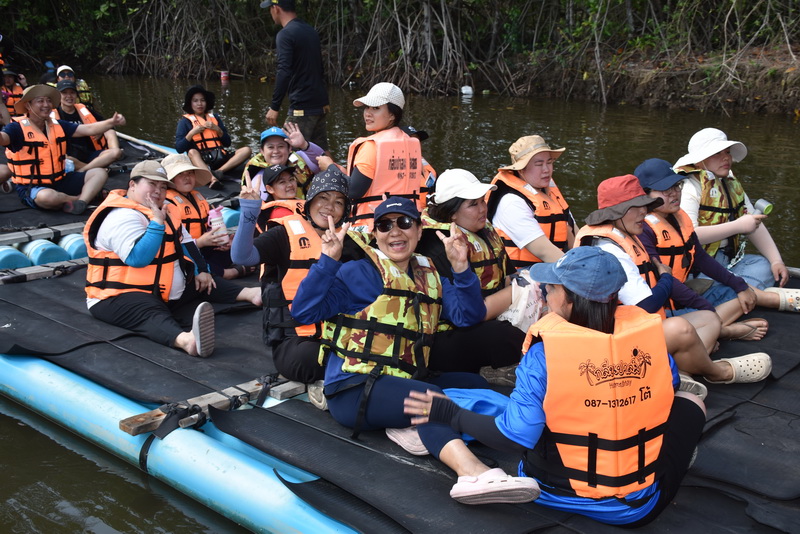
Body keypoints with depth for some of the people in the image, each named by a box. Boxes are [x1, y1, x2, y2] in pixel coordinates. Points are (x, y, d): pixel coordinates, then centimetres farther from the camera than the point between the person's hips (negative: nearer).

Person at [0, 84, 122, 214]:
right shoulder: (18, 128, -11)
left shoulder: (59, 126, 8)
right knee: (47, 197, -41)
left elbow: (89, 129, 3)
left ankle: (81, 202, -29)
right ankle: (90, 193, -15)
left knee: (100, 173, -3)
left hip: (60, 181, 7)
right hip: (31, 187, -6)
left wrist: (112, 122, -13)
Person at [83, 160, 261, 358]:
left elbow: (185, 243, 21)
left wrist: (201, 271, 9)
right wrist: (157, 223, -28)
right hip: (121, 297, -11)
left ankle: (250, 294, -11)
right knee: (155, 316, -39)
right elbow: (137, 259, -29)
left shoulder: (165, 210, 13)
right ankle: (186, 340, -70)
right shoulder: (122, 217, -17)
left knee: (205, 283, 9)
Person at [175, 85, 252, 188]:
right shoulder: (185, 121, 10)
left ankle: (219, 171, -36)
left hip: (220, 157, 4)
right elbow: (179, 148, 1)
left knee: (246, 150, -17)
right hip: (201, 160, -3)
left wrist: (217, 129, -1)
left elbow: (227, 143, 15)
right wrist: (191, 133, -10)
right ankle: (213, 179, -58)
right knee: (192, 152, -36)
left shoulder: (215, 118, 20)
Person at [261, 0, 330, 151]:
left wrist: (274, 107, -19)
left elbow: (284, 73, -21)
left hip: (301, 107, -9)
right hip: (320, 105, 9)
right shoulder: (311, 31, 16)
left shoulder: (285, 35, -11)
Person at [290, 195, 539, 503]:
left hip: (403, 384, 7)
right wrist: (328, 260, -18)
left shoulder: (429, 278, 17)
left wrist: (460, 268, -8)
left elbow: (469, 316, 4)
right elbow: (304, 312, -10)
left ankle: (414, 428, -26)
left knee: (474, 384, -6)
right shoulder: (358, 273, 0)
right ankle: (471, 471, -54)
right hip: (353, 391, -7)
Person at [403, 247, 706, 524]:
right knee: (690, 402, 21)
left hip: (556, 495, 0)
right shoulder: (647, 331, -11)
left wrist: (451, 415, -7)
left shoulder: (544, 353, -20)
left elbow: (515, 438, -18)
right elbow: (667, 386, 9)